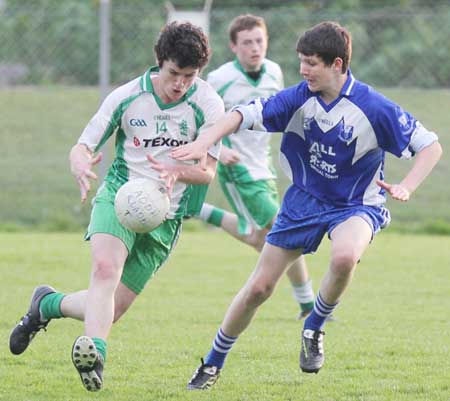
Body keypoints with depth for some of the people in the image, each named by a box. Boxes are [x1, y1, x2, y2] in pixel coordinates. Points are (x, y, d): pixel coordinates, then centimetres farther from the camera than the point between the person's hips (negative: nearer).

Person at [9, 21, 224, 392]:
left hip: (165, 215, 1)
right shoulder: (127, 96, -6)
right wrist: (81, 164, -26)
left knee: (111, 310, -2)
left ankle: (47, 305, 25)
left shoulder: (208, 104, -8)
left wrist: (176, 171, -31)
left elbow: (208, 172, -8)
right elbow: (82, 147, 0)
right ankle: (96, 351, -46)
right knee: (106, 267, -33)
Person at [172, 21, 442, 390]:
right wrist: (205, 143, -26)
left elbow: (431, 146, -14)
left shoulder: (374, 108, -20)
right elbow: (245, 114, -10)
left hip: (357, 205, -3)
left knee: (345, 256, -38)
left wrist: (405, 187, -29)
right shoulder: (298, 98, -12)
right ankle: (213, 364, 24)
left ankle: (314, 329, -9)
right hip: (304, 200, 3)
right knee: (258, 288, 2)